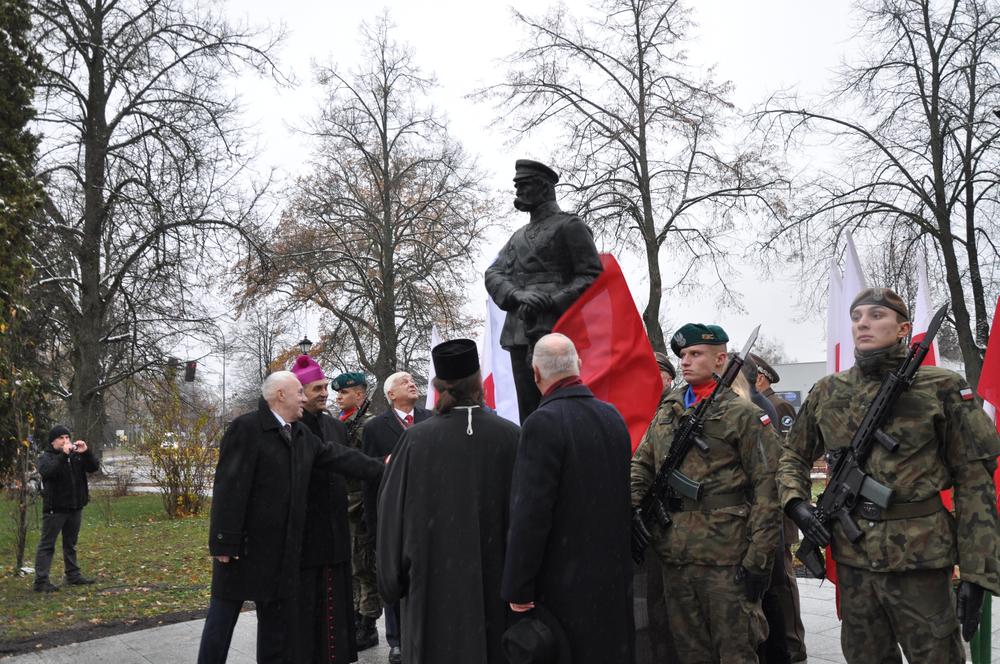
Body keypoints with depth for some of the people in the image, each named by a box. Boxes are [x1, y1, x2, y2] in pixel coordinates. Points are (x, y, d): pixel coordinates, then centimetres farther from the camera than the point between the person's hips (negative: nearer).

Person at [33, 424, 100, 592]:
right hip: (54, 509, -5)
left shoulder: (76, 455, 10)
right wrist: (63, 455, -31)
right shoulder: (46, 457, -5)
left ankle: (73, 575, 25)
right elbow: (47, 471, -26)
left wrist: (86, 452, -14)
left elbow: (94, 467, 1)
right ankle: (41, 581, -5)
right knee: (47, 545, -4)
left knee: (71, 544, 16)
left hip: (75, 507, 6)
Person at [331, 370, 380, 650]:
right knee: (350, 564, 16)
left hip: (361, 507, -8)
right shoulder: (341, 423, 13)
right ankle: (355, 619, 27)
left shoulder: (368, 424, -12)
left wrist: (369, 509, -19)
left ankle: (368, 627, 8)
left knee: (364, 565, -1)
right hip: (343, 507, 8)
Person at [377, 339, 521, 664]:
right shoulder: (509, 436, -9)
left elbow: (393, 514, -4)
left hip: (435, 580, -1)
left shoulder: (416, 439, -11)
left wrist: (394, 579, 9)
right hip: (495, 580, 1)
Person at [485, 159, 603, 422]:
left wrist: (550, 301, -14)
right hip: (519, 332, 7)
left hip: (553, 330, -7)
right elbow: (493, 274, 13)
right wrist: (517, 296, -8)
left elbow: (592, 276, -4)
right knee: (527, 408, 5)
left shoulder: (570, 226, 4)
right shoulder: (519, 236, 25)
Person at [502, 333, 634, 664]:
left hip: (566, 581, -7)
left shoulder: (543, 422, -18)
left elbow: (531, 513, -20)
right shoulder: (613, 416, 4)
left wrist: (518, 589, -14)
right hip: (615, 572, 7)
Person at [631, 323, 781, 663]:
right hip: (673, 557, 6)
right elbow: (641, 465, 19)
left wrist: (759, 557, -14)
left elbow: (767, 489, -8)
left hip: (726, 557, -6)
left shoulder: (744, 415, -4)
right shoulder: (666, 412, 14)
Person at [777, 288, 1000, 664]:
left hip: (921, 557, -4)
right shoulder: (827, 392, 7)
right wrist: (796, 502, -1)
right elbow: (793, 456, 19)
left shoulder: (941, 388, -4)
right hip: (851, 556, 4)